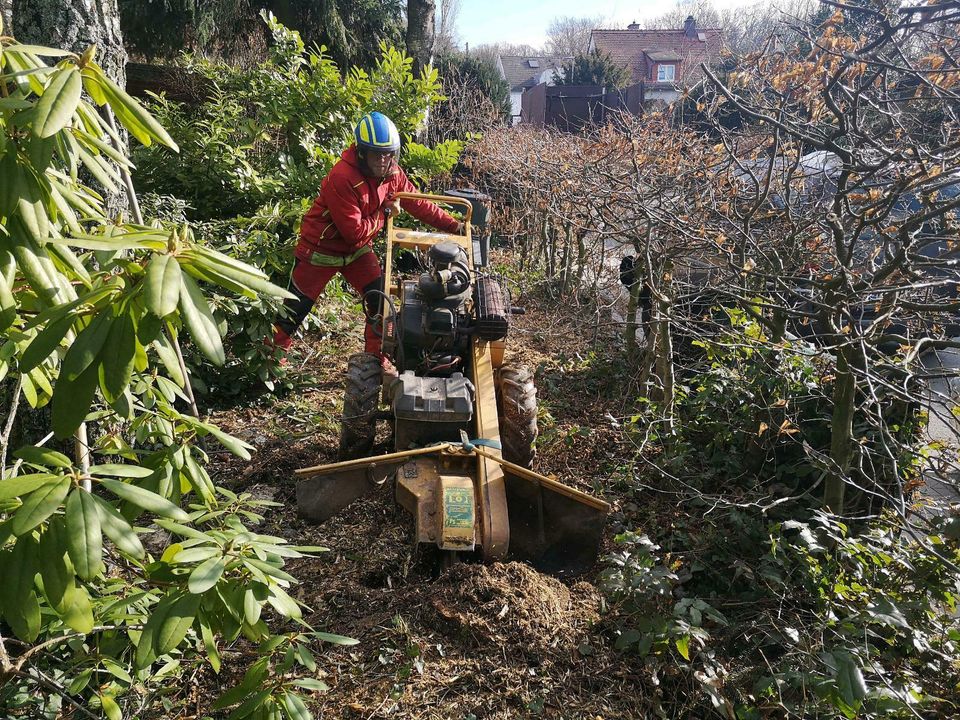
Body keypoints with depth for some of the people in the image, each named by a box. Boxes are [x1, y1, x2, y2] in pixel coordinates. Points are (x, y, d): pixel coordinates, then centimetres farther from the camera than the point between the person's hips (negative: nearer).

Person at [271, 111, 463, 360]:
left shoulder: (392, 174, -9)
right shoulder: (342, 178, -31)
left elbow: (419, 204, -1)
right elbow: (355, 231, -31)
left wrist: (453, 225, -5)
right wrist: (384, 213, -19)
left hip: (358, 249, 6)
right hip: (321, 248, -6)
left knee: (380, 302, -1)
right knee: (295, 308, 4)